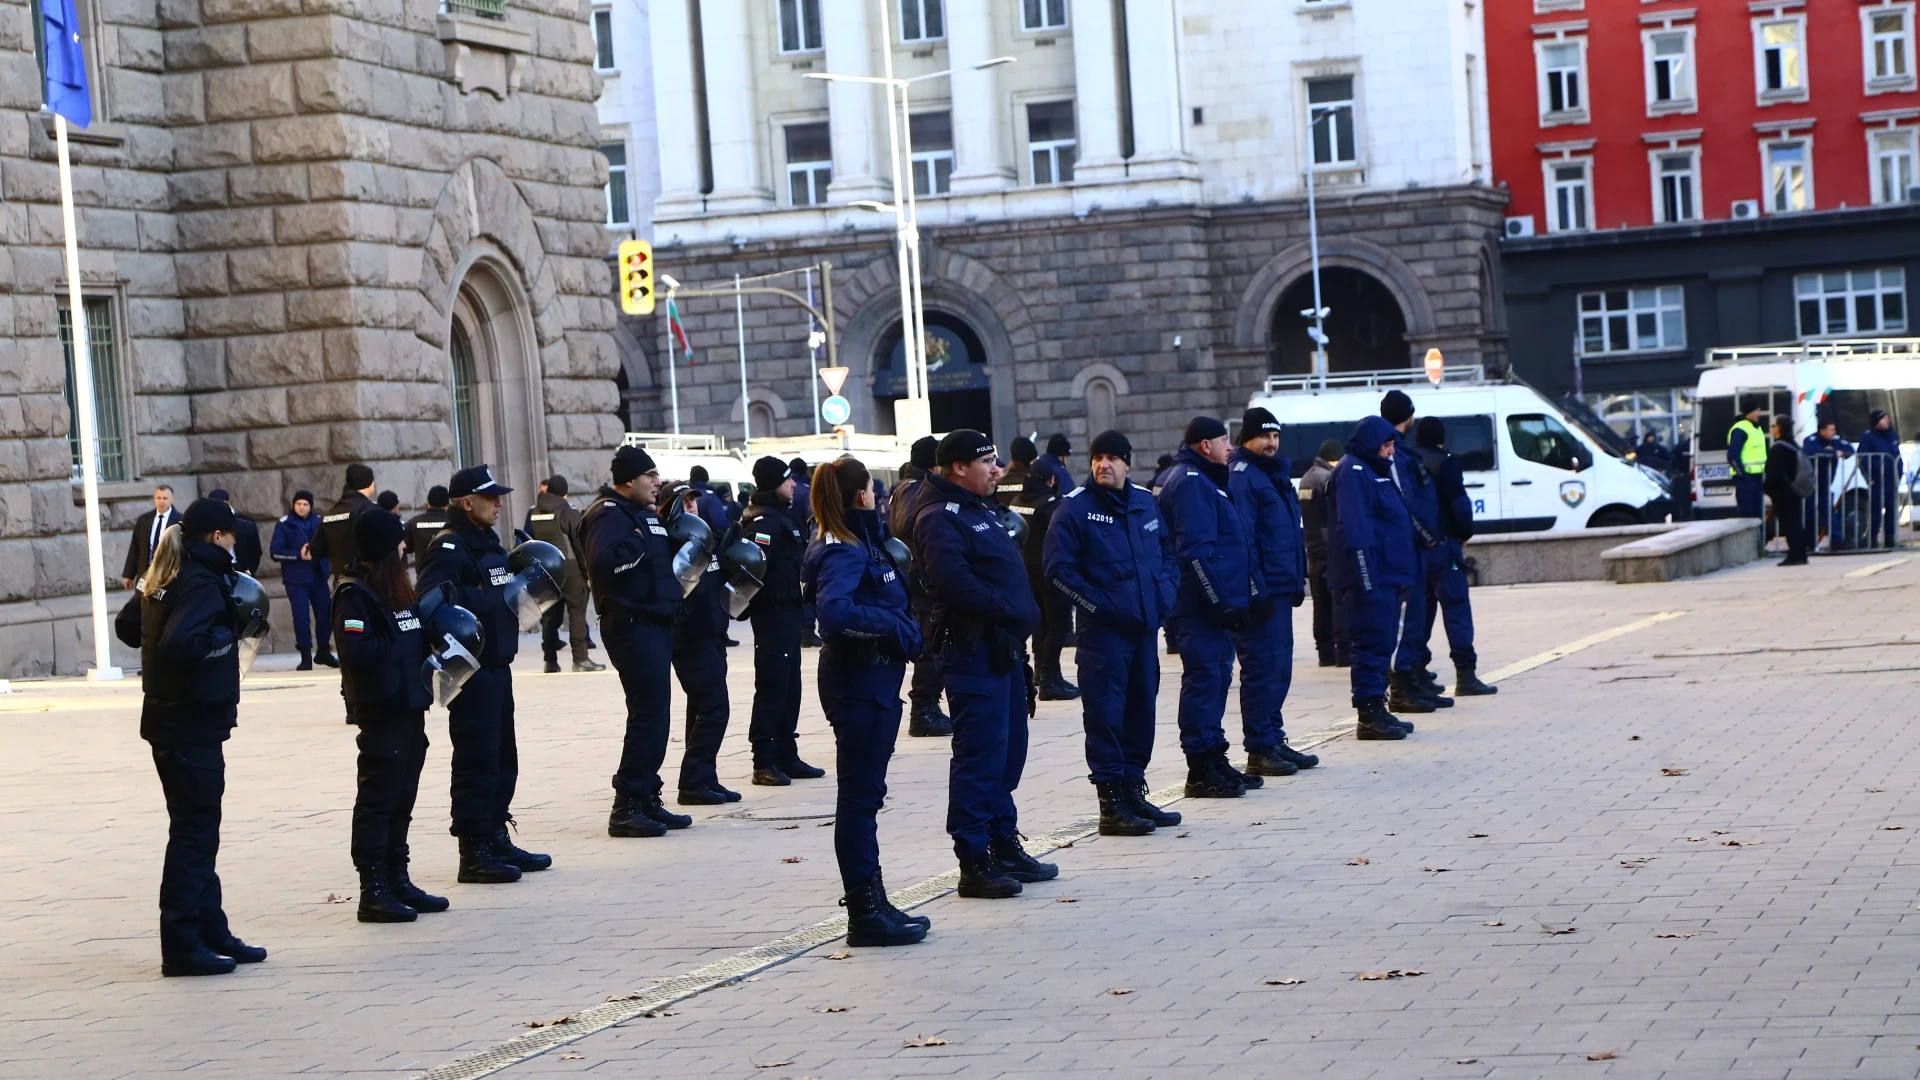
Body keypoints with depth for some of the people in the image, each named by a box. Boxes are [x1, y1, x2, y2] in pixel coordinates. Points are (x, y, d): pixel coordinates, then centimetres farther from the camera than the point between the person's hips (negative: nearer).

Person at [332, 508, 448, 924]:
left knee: (402, 797, 14)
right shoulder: (356, 593, -12)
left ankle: (397, 880, 22)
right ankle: (373, 891, -3)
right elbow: (357, 650, -22)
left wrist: (428, 636, 4)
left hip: (409, 706, 9)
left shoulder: (397, 588, 17)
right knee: (377, 799, -6)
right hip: (380, 709, -9)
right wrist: (399, 644, -13)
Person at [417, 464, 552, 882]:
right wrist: (483, 601, -23)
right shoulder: (450, 546, -13)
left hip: (497, 666, 10)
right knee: (477, 761, -6)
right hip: (471, 670, -10)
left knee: (503, 758, 15)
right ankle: (474, 854, -1)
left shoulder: (488, 542, 16)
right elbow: (433, 596, -28)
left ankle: (497, 839, 25)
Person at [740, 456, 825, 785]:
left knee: (789, 687, 14)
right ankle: (764, 763, -4)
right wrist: (768, 599, -25)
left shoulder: (785, 514, 16)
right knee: (772, 687, -7)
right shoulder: (765, 520, -15)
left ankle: (786, 757, 21)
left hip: (789, 612, 10)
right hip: (774, 613, -10)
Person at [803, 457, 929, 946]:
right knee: (860, 795, -5)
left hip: (873, 680, 10)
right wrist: (896, 626, -23)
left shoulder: (861, 544, 13)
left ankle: (872, 905, 23)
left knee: (864, 795, 15)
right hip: (858, 681, -10)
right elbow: (835, 612, -32)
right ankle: (865, 913, 0)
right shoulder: (842, 552, -18)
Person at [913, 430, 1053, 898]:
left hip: (1003, 648, 10)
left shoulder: (981, 510, 19)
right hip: (974, 651, -10)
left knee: (1009, 752, 15)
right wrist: (1007, 611, -20)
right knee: (980, 755, -8)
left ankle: (1004, 846, 25)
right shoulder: (940, 518, -14)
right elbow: (954, 582, -27)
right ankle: (974, 863, -4)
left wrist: (1023, 618, 9)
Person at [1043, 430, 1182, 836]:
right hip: (1103, 631, -6)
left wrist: (1164, 592, 6)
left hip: (1145, 627, 6)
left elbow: (1167, 552, 23)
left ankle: (1133, 791, 22)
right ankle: (1111, 804, -1)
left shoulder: (1146, 503, 12)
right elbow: (1058, 571, -9)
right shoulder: (1076, 507, -6)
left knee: (1141, 711, 11)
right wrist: (1097, 604, -13)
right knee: (1105, 714, -5)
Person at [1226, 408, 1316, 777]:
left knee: (1279, 668, 13)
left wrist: (1297, 579, 19)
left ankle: (1274, 741, 21)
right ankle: (1260, 749, -3)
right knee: (1262, 669, -7)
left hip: (1280, 589, 10)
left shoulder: (1276, 472, 19)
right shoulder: (1241, 476, -11)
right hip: (1260, 591, -10)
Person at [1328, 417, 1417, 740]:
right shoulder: (1353, 472, -12)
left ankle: (1377, 713, 17)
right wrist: (1367, 577, -25)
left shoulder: (1374, 470, 21)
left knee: (1381, 644, 12)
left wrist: (1402, 574, 21)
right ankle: (1370, 716, -7)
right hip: (1371, 576, -10)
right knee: (1372, 644, -9)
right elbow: (1354, 530, -20)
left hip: (1386, 577, 10)